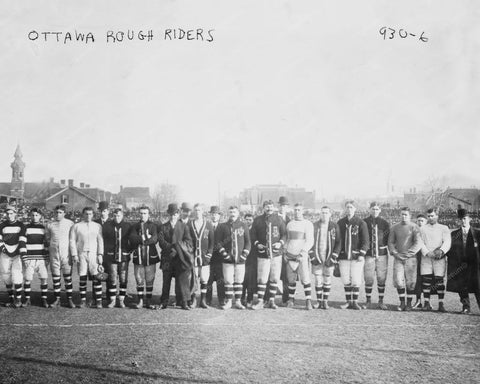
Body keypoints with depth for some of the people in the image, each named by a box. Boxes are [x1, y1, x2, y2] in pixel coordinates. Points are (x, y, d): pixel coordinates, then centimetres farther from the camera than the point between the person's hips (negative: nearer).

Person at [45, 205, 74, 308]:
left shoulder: (70, 224, 3)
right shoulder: (49, 225, 8)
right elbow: (47, 239, 18)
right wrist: (50, 247, 9)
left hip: (66, 253, -2)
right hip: (54, 254, 2)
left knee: (68, 277, -2)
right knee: (55, 277, 4)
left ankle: (70, 299, 3)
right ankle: (57, 299, 11)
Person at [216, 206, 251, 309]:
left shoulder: (243, 226, 6)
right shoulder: (223, 226, 4)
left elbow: (247, 241, 7)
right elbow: (218, 241, 3)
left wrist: (244, 254, -3)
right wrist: (224, 254, -7)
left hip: (240, 259, 1)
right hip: (228, 260, -1)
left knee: (239, 281, 6)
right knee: (228, 281, -1)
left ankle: (238, 302, 14)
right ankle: (228, 302, 8)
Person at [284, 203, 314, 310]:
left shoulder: (308, 224, -1)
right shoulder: (289, 224, 14)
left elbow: (310, 242, -7)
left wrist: (302, 253, -18)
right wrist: (285, 252, 10)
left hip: (302, 256, -4)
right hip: (290, 256, 4)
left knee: (305, 279, -9)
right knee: (291, 279, 6)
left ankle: (308, 302, -4)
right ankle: (291, 299, 17)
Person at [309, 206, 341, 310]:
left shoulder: (334, 227, 2)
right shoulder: (314, 226, 4)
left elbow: (338, 243, 1)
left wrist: (333, 258, -8)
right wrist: (312, 256, -3)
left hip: (329, 259, 0)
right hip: (316, 258, 1)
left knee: (327, 280, 4)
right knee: (318, 280, 1)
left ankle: (325, 302, 13)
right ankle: (319, 302, 7)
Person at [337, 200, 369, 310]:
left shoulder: (361, 223, -2)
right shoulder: (340, 222, 8)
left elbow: (365, 240, -4)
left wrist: (362, 254, -13)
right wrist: (336, 255, 12)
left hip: (357, 256, -3)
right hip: (343, 256, 3)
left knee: (356, 280, -1)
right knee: (346, 280, 5)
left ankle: (355, 302, 9)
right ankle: (348, 302, 14)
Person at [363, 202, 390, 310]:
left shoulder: (384, 223, 7)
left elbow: (389, 239, 9)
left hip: (382, 254, 1)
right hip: (368, 255, -1)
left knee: (381, 279, 2)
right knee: (368, 279, -2)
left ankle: (381, 301, 12)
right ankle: (368, 301, 11)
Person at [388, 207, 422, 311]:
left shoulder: (414, 227, -1)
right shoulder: (395, 227, 10)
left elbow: (418, 243, -7)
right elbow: (390, 242, 12)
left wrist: (408, 254, -12)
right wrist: (395, 253, -3)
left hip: (410, 258, -2)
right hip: (398, 258, 3)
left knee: (410, 281, -1)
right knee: (398, 281, -5)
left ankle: (409, 303, 11)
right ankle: (402, 302, 8)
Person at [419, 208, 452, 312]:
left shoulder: (444, 228, 12)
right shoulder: (422, 229, 16)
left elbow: (447, 242, -2)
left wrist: (441, 250, -22)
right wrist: (427, 252, -12)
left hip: (439, 258, -1)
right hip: (426, 258, 1)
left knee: (439, 280, -6)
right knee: (426, 280, -3)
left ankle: (441, 304, -3)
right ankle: (427, 303, 1)